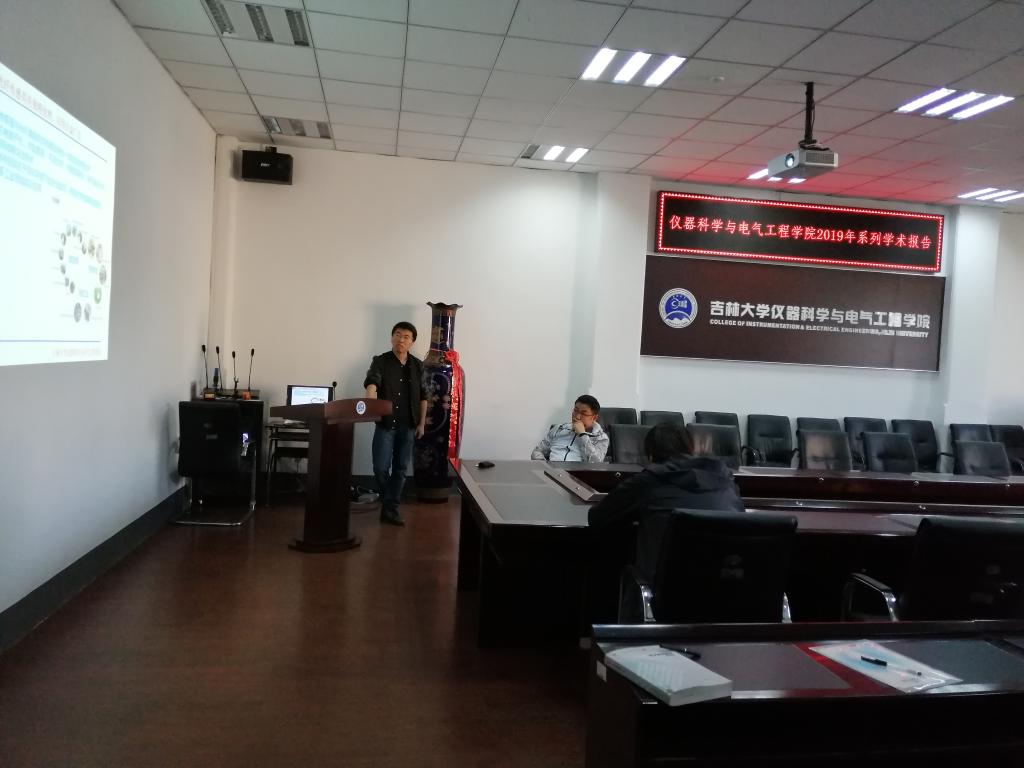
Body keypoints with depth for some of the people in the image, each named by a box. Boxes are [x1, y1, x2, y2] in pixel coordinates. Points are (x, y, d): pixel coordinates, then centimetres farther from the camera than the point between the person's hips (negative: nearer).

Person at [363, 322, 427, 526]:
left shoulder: (418, 365, 6)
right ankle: (387, 501, 23)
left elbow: (423, 396, 11)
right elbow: (372, 382, -24)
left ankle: (391, 509, 14)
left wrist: (421, 423, 6)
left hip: (408, 426, 3)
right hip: (385, 423, -3)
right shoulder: (380, 361, -5)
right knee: (381, 468, -4)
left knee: (400, 469, 5)